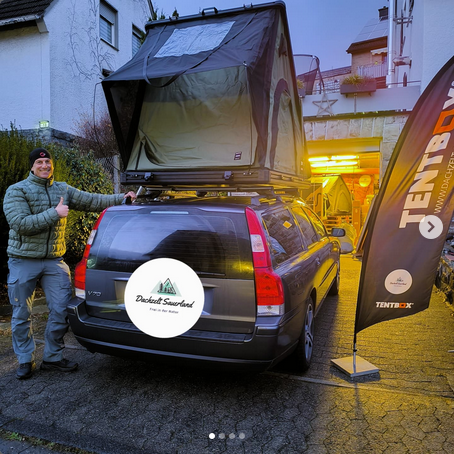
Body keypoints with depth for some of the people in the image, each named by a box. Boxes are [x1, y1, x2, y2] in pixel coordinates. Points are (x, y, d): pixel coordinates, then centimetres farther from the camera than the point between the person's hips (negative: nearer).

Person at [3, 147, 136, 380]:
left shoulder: (63, 190, 8)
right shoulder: (17, 191, -6)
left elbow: (91, 201, 7)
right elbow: (20, 224, -18)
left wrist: (121, 198, -1)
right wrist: (54, 213, -20)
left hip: (54, 261, 4)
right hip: (23, 261, -3)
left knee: (61, 310, 3)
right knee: (22, 315, 8)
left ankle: (52, 357, 20)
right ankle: (25, 361, 25)